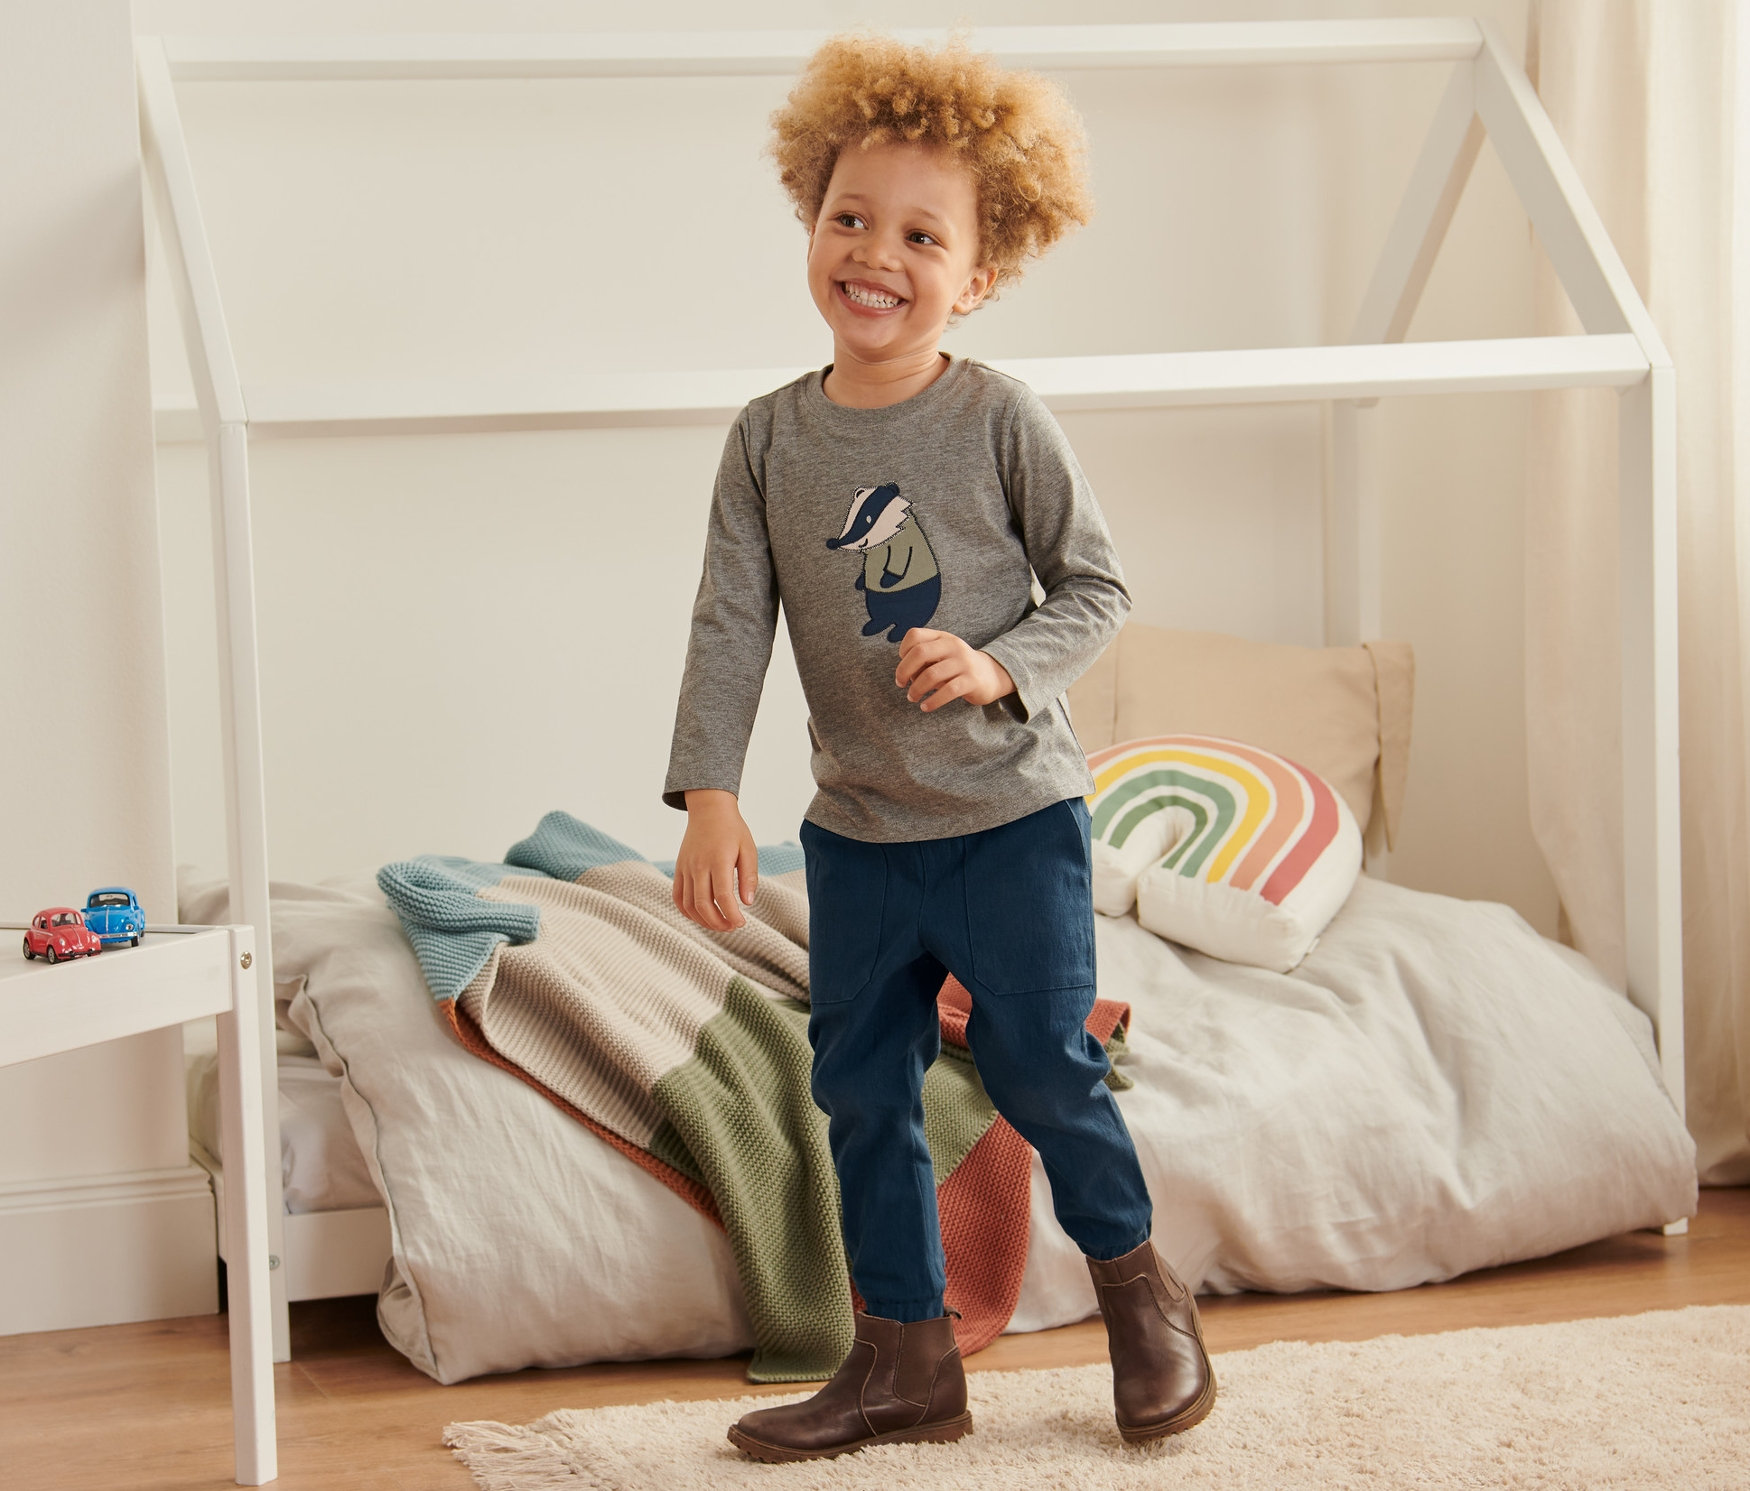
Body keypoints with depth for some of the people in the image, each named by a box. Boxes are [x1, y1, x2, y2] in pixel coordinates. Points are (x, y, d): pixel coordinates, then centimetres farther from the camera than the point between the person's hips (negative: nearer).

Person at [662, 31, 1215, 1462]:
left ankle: (1140, 1288, 26)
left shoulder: (1001, 419, -10)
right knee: (861, 1089, 8)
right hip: (857, 829, 4)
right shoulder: (771, 438, -1)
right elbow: (732, 623, -3)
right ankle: (905, 1358, 22)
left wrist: (1001, 665, -22)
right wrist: (709, 795, -13)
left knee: (1039, 1064, 0)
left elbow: (1098, 585, -4)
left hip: (1013, 813, -4)